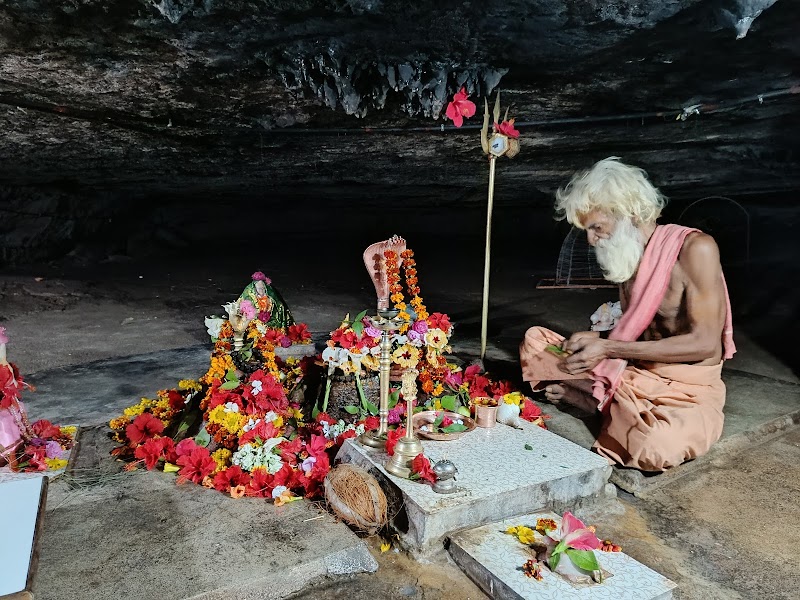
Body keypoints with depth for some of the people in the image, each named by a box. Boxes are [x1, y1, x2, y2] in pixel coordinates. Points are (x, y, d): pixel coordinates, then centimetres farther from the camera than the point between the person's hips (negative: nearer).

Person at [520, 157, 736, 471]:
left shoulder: (695, 248, -18)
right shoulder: (626, 254, 4)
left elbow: (705, 343, -22)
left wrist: (608, 348, -24)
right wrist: (594, 339, -10)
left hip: (687, 386, -6)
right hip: (635, 372, 6)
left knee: (655, 449, -38)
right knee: (535, 340, 1)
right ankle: (624, 410, -9)